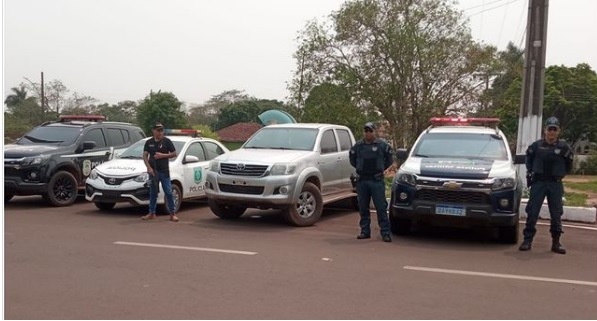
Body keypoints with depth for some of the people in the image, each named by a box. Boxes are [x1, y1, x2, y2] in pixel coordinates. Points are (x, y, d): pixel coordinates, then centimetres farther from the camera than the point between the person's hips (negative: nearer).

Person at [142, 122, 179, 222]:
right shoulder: (149, 142, 7)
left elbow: (174, 154, 1)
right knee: (153, 193, 10)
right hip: (153, 171, 3)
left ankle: (172, 213, 1)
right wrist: (149, 168, -8)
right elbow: (145, 156, 5)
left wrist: (163, 155, -13)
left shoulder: (167, 141, 1)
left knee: (168, 192, -4)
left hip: (164, 171, -3)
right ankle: (151, 213, 18)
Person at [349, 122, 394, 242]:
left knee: (381, 207, -5)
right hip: (361, 181, 3)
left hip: (377, 180, -3)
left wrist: (381, 169, 8)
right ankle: (365, 231, 16)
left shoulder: (382, 145, 2)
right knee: (363, 207, 7)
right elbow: (352, 160, 21)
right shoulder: (358, 146, 7)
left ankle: (385, 233, -3)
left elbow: (389, 160, 12)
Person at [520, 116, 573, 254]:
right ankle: (527, 240, 3)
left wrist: (560, 174, 2)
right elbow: (528, 160, 16)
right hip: (538, 183, 0)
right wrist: (531, 173, 5)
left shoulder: (564, 147, 0)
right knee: (532, 212, -2)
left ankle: (556, 242, 15)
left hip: (556, 184, 1)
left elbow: (568, 166, 12)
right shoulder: (536, 146, 1)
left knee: (556, 214, 5)